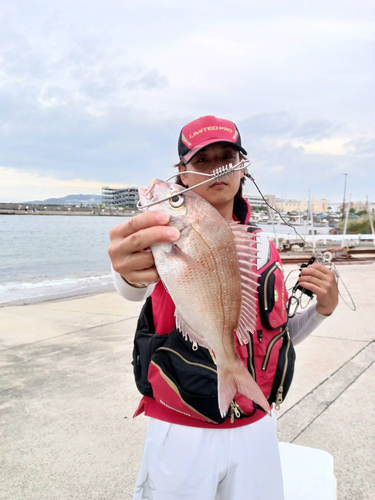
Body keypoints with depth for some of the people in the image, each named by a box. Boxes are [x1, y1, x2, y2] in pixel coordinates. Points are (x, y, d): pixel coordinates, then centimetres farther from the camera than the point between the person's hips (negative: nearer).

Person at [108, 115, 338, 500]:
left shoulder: (263, 245, 4)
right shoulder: (167, 235, -10)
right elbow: (133, 286, -35)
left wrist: (322, 308, -4)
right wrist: (130, 272, -57)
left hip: (256, 430, 4)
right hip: (182, 434, -4)